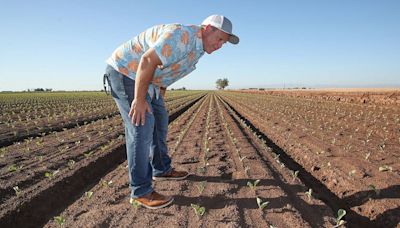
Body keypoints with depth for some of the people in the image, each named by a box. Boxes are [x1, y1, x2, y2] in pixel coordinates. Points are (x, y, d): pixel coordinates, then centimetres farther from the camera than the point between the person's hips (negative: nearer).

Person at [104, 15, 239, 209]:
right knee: (142, 126, -15)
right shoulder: (181, 35, -24)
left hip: (148, 79, 10)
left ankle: (161, 169, 28)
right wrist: (139, 99, -27)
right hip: (125, 71, -10)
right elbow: (147, 61, -30)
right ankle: (141, 191, -6)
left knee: (159, 121, 12)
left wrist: (160, 96, 16)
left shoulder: (196, 47, 8)